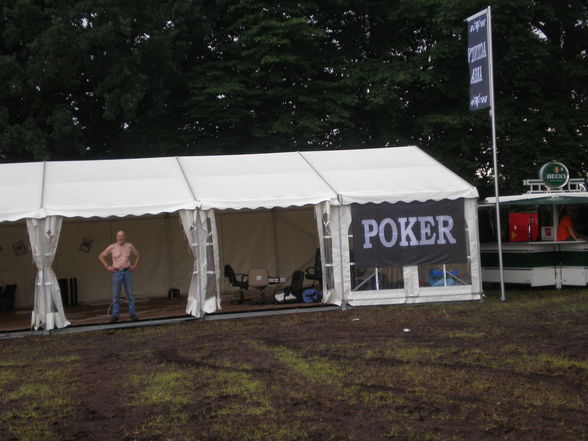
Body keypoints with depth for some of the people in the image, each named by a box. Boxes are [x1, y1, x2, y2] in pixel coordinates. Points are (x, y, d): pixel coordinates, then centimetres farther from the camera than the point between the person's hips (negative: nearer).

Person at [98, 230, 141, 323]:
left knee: (130, 294, 1)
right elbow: (100, 256, 5)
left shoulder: (129, 246, 3)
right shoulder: (112, 247, -2)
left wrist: (134, 266, 5)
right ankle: (115, 315, 5)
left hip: (127, 272, 1)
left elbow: (138, 255, 17)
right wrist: (107, 266, -2)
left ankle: (132, 314, 9)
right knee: (115, 295, -1)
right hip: (117, 273, -1)